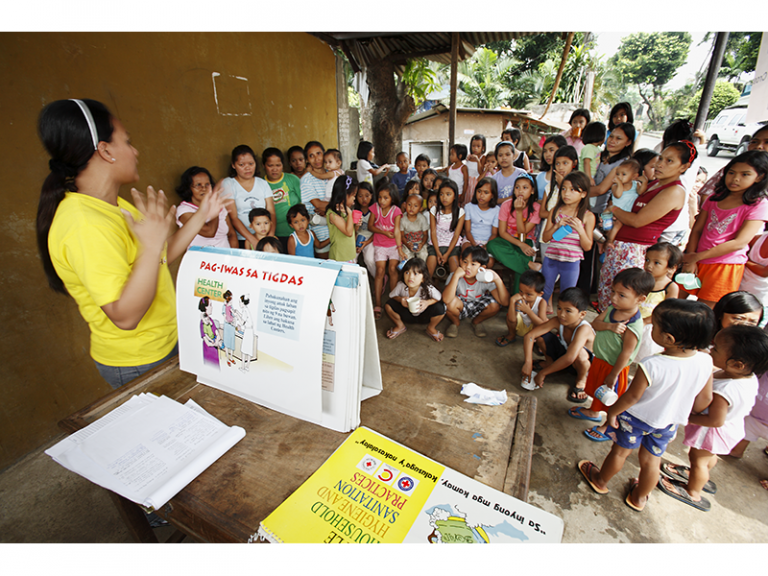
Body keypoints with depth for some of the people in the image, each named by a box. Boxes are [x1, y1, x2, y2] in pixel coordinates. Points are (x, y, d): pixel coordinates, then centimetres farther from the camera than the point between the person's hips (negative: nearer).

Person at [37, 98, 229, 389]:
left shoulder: (115, 207, 4)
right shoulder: (85, 225, -29)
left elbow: (161, 257, 11)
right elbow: (125, 317, -32)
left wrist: (201, 216, 11)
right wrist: (151, 243, -38)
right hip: (138, 365, -9)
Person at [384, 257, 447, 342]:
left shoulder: (428, 288, -30)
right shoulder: (401, 286, -25)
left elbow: (440, 298, -16)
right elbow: (392, 296, -9)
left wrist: (428, 302, -35)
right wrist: (400, 299, -32)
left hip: (424, 316, -1)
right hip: (407, 315, 2)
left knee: (440, 308, -32)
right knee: (388, 305, -24)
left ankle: (431, 328, 5)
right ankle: (400, 326, 9)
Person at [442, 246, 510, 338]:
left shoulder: (485, 279, -21)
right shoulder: (454, 276, -25)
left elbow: (505, 302, -27)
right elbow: (446, 300, -44)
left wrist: (497, 280, -38)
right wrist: (456, 275, -45)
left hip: (477, 309, 2)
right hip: (460, 309, -2)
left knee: (495, 305, -26)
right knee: (451, 302, -35)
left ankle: (477, 322, 9)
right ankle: (455, 323, 3)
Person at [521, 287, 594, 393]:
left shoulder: (584, 329, -36)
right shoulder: (557, 321, -22)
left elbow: (569, 358, -47)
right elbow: (529, 335, -26)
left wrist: (542, 373, -40)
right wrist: (528, 363, -36)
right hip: (562, 353, 4)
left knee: (580, 354, -40)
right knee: (540, 336, -19)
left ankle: (581, 379, -5)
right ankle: (549, 361, 11)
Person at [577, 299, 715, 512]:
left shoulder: (651, 365, -37)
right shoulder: (706, 362, -20)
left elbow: (632, 396, -24)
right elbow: (704, 399, -5)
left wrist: (612, 411, -6)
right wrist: (683, 414, 14)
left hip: (636, 418, -4)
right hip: (668, 423, 5)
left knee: (620, 451, 19)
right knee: (651, 459, 24)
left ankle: (600, 481, 42)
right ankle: (639, 497, 45)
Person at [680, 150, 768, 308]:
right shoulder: (715, 197, 10)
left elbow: (739, 243, -14)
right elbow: (697, 229, 6)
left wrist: (696, 257, -16)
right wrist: (690, 260, -6)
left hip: (726, 267, -4)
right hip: (698, 263, 4)